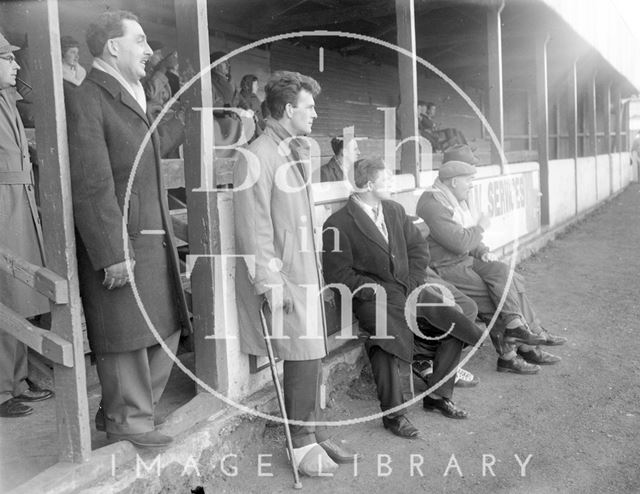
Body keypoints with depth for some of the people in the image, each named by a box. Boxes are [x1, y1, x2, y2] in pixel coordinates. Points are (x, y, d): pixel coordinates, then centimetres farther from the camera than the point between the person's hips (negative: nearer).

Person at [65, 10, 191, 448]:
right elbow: (92, 186, -17)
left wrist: (167, 235, 15)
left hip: (156, 237, 9)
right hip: (118, 242, -9)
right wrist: (112, 254, -20)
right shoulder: (86, 100, -10)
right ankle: (127, 421, 22)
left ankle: (126, 408, 32)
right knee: (125, 336, 3)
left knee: (165, 330, 14)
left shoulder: (136, 97, 20)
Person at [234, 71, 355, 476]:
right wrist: (270, 282, -19)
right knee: (303, 355, -4)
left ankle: (313, 429, 27)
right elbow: (254, 228, -17)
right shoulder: (258, 158, -14)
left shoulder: (297, 151, 14)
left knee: (313, 354, 12)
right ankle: (302, 441, 14)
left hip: (306, 271, 8)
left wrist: (314, 266, 16)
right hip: (281, 276, -8)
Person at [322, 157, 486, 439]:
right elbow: (337, 273, -11)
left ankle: (438, 395, 14)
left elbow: (418, 247, 18)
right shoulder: (339, 224, -6)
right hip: (376, 296, -7)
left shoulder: (394, 210, 17)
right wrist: (371, 288, -18)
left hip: (410, 289, 7)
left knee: (457, 325, -4)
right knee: (385, 338, -36)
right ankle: (393, 413, -15)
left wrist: (414, 279, 2)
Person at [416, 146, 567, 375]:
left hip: (464, 260, 9)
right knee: (500, 292, -20)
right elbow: (459, 242, -24)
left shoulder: (457, 200, 16)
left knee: (512, 280, -9)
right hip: (445, 268, -9)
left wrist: (483, 252, 5)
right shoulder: (433, 204, -18)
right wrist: (481, 227, -7)